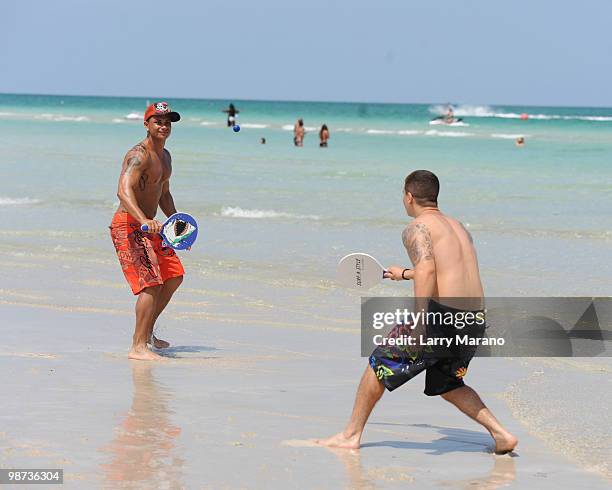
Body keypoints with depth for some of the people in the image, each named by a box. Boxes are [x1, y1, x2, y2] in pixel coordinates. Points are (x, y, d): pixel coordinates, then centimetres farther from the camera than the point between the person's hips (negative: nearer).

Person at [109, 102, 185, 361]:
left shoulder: (165, 156, 14)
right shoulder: (139, 155, -18)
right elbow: (124, 191, -34)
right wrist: (144, 220, -48)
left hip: (148, 225, 10)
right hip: (128, 225, -10)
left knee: (174, 276, 16)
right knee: (151, 283, -18)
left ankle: (145, 332, 29)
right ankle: (138, 347, -18)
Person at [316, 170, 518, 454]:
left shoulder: (418, 227, -2)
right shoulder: (458, 227, 23)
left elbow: (427, 267, -21)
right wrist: (405, 274, 54)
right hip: (475, 321, 7)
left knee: (380, 363, 11)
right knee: (446, 385, 27)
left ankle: (351, 435, 16)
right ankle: (501, 434, 13)